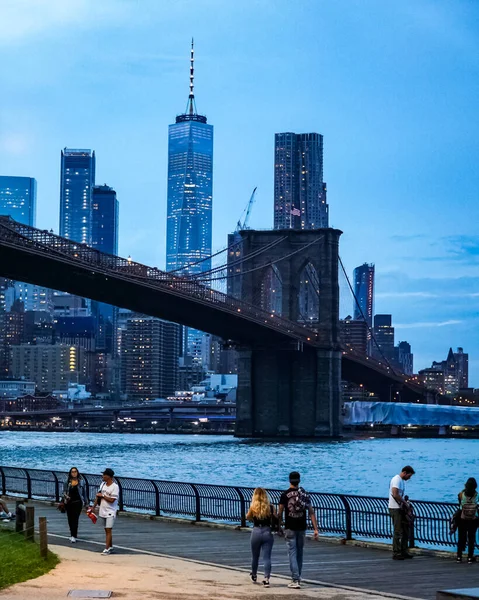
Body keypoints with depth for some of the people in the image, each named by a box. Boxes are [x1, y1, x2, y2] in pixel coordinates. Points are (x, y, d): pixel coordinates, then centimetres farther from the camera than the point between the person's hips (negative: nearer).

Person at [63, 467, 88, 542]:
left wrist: (86, 503, 8)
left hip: (77, 502, -3)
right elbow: (64, 492, 8)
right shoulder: (67, 482, 5)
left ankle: (74, 536, -14)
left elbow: (84, 493, 7)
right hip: (69, 502, 3)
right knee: (70, 519, 8)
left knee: (75, 519, -11)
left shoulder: (81, 482, 2)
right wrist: (65, 496, -14)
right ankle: (72, 534, 23)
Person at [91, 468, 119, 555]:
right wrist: (93, 507, 14)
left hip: (110, 512, -7)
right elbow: (98, 496, 15)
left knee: (108, 530, -8)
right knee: (107, 530, 14)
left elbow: (112, 500, -21)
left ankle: (107, 549, -8)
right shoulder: (102, 484, 8)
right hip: (102, 511, 7)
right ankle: (110, 547, 25)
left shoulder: (115, 487, -14)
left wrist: (102, 495, -13)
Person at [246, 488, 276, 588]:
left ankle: (254, 576, 38)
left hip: (256, 532, 0)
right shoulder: (270, 507, -6)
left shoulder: (253, 507, -7)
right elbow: (275, 518, 3)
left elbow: (248, 517, 10)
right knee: (267, 557, 0)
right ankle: (266, 579, -11)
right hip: (267, 532, 0)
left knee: (255, 556, 19)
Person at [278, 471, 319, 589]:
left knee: (292, 553, -2)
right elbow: (311, 512, 0)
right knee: (299, 553, 16)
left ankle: (296, 580, -10)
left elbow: (280, 513, -5)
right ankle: (297, 578, 25)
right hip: (302, 527, 3)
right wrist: (315, 529, 1)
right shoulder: (304, 494, 3)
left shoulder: (285, 495, -6)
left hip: (290, 528, -3)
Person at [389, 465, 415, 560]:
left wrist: (405, 502, 6)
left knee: (405, 530, 13)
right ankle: (396, 554, 0)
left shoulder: (403, 481, 15)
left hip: (401, 509, 10)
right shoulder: (397, 480, -16)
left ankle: (404, 552, 20)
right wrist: (405, 502, -18)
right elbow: (395, 494, -26)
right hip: (395, 509, -10)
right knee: (397, 532, -5)